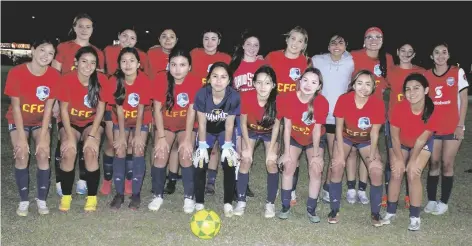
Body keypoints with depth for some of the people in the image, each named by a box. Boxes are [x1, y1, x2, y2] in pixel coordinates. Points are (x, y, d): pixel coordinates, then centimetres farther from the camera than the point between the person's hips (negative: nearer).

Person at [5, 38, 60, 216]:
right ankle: (24, 200, 0)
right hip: (18, 121, -1)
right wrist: (22, 138, -20)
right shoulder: (16, 73, -22)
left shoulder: (54, 75, -18)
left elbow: (48, 108, -15)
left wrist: (43, 138, -18)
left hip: (41, 121, 1)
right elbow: (16, 107, -18)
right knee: (22, 154, -17)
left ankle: (42, 199, 1)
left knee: (43, 154, -16)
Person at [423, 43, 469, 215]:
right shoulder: (426, 76, 5)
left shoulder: (458, 73, -1)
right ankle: (431, 200, 12)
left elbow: (464, 100, -1)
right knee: (434, 163, 5)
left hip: (452, 127, -2)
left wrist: (460, 125, -8)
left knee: (447, 164, 1)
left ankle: (444, 202, 9)